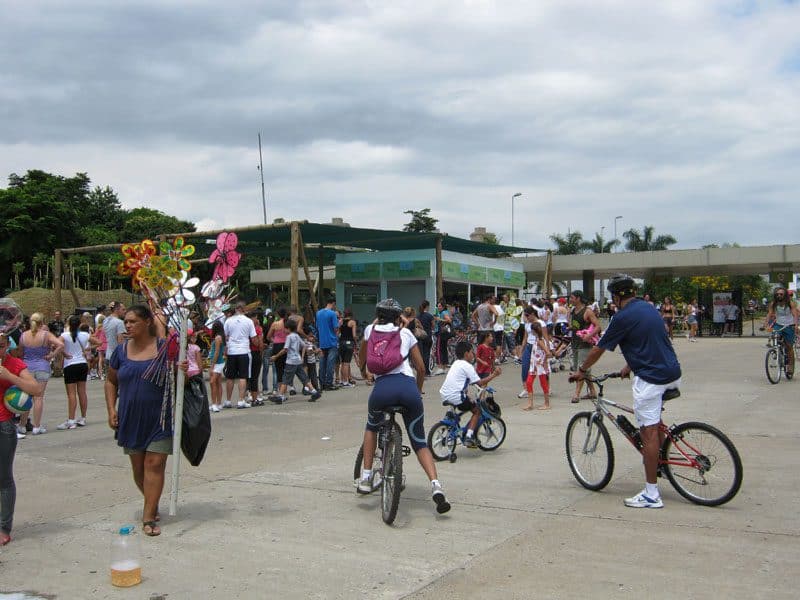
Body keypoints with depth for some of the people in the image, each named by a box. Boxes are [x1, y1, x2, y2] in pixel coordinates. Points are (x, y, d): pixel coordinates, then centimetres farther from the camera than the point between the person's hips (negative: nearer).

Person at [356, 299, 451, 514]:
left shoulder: (370, 330, 23)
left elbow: (362, 360, 37)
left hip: (382, 387, 0)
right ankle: (436, 486, -7)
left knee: (372, 427, 32)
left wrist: (363, 371, 59)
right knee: (420, 442, 14)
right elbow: (421, 369, 22)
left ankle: (366, 478, 22)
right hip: (408, 387, 0)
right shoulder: (405, 333, 22)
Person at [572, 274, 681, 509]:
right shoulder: (649, 308, 13)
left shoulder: (623, 318, -10)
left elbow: (599, 349, 0)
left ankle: (651, 494, -1)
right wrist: (629, 367, 36)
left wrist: (582, 370, 14)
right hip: (672, 373, 9)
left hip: (651, 378, -9)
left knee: (648, 432, -5)